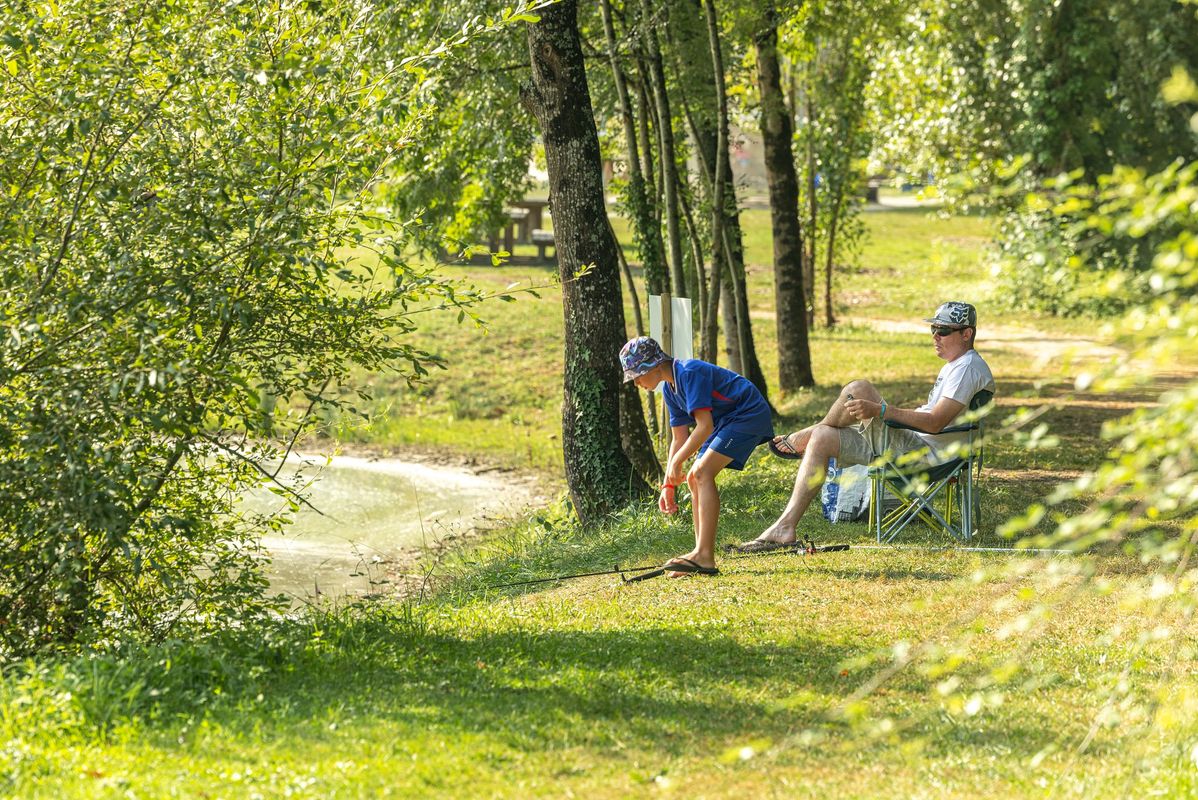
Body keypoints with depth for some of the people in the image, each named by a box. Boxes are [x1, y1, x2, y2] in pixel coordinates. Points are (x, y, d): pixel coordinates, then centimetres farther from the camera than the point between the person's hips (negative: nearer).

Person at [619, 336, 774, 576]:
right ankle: (702, 560, 7)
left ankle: (704, 556, -27)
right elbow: (679, 438, 13)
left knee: (703, 473, -21)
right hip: (727, 421, 10)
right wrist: (668, 485, 8)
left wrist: (677, 462, -18)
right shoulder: (670, 388, 10)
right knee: (694, 478, 5)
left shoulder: (689, 372, -21)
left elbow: (705, 426, -25)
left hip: (749, 413, -10)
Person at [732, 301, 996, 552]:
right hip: (912, 442, 12)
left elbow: (935, 423, -25)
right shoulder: (952, 367, 22)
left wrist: (879, 410, -29)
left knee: (858, 389, -19)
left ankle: (802, 439, 5)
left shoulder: (969, 368, -14)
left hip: (926, 453, -12)